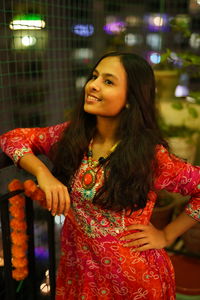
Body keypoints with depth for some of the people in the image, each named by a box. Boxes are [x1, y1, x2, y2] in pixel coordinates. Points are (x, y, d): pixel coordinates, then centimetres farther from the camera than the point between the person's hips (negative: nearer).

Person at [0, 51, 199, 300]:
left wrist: (166, 235, -11)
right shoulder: (71, 135, -8)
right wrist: (43, 173, -19)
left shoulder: (151, 155, -19)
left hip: (132, 279, -3)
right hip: (77, 270, 4)